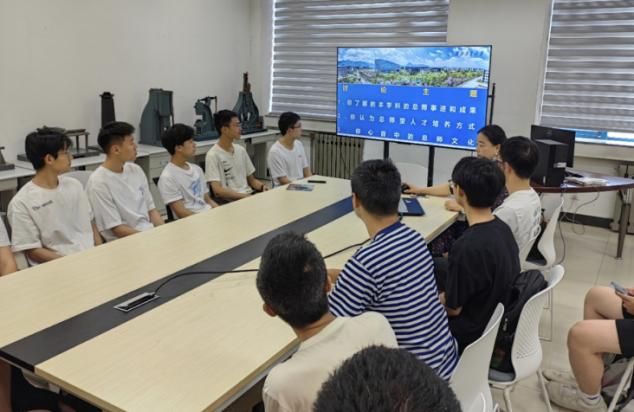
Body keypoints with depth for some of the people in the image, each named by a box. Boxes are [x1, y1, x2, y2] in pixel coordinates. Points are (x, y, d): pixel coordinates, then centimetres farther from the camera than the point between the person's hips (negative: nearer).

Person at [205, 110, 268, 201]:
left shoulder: (241, 150, 12)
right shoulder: (213, 155, -8)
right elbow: (217, 190, -16)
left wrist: (263, 186, -2)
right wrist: (244, 196, -23)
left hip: (249, 195, 7)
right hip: (230, 201, -7)